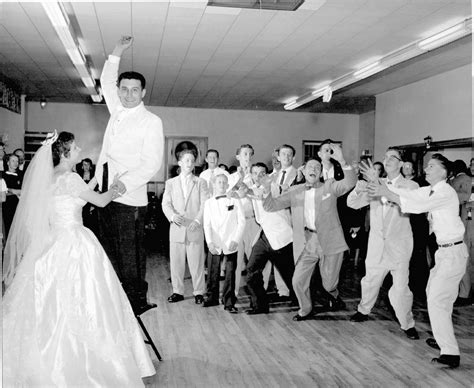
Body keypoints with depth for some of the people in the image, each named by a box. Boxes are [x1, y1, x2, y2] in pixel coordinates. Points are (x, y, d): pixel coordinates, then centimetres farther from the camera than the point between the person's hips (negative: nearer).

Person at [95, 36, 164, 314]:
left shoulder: (151, 121, -6)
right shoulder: (118, 111, 12)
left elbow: (152, 164, -13)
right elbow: (106, 82, 31)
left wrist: (121, 184, -22)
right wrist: (118, 53, 21)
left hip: (129, 199, -7)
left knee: (131, 257, -2)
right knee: (111, 254, 12)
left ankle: (138, 304, 11)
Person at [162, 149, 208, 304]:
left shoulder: (200, 182, 10)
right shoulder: (170, 183, 13)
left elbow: (205, 204, 1)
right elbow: (165, 203, 4)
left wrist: (197, 220, -15)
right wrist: (172, 215, -17)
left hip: (195, 228, -1)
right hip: (176, 228, 2)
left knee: (196, 262, 0)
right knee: (176, 261, 5)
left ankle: (199, 292, 11)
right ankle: (178, 291, 18)